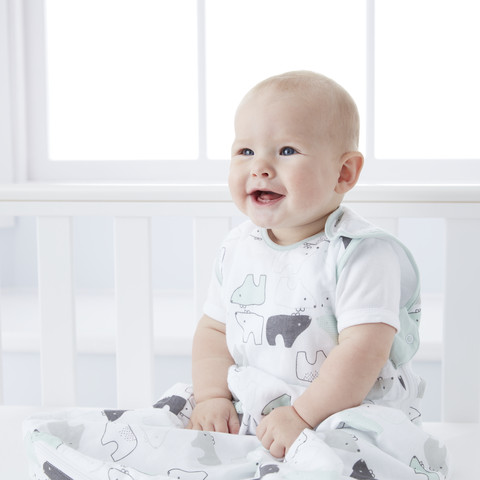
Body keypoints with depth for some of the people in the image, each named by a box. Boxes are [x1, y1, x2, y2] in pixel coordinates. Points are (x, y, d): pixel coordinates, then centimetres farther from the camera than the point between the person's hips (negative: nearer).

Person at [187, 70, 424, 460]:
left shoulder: (361, 253, -14)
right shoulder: (238, 248, 7)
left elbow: (365, 350, -21)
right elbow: (215, 329, 13)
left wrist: (303, 415, -23)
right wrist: (213, 397, -2)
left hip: (347, 418, -6)